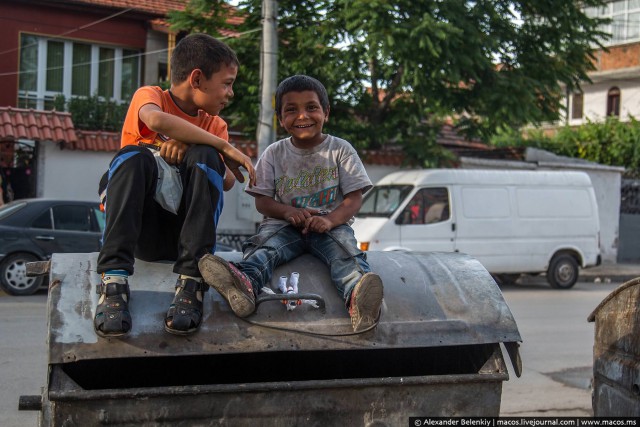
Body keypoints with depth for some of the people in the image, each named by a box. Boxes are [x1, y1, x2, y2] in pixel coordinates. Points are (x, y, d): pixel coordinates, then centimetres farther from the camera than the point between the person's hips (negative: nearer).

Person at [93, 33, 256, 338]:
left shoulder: (215, 124, 16)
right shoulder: (150, 95, 4)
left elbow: (227, 181, -5)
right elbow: (156, 120, -24)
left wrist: (187, 146, -21)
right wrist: (226, 148, -22)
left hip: (182, 234, 3)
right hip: (140, 229, -2)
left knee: (204, 157, -21)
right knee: (135, 156, -28)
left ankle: (191, 282, -31)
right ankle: (114, 281, -39)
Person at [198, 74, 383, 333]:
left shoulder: (341, 150, 6)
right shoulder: (274, 153, 10)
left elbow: (354, 199, -1)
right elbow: (262, 200, 6)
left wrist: (330, 220, -22)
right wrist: (288, 211, -17)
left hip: (330, 223, -1)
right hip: (285, 223, 1)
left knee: (344, 250, -33)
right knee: (264, 246, -31)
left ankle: (357, 297, -65)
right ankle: (245, 284, -65)